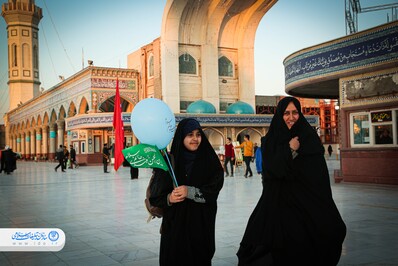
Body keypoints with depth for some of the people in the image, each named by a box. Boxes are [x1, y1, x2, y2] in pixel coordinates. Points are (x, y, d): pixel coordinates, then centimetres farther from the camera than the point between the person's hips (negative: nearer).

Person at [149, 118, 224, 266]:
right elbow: (156, 194, -2)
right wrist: (169, 198, -21)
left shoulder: (210, 161, 0)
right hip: (174, 223, 0)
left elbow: (214, 188, -9)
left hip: (201, 223, 0)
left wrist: (191, 192, -21)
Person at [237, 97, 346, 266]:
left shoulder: (310, 137, 4)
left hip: (307, 199, 0)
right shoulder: (270, 140, 4)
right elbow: (270, 169, -8)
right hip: (279, 201, 0)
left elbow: (320, 173, 1)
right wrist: (290, 150, -12)